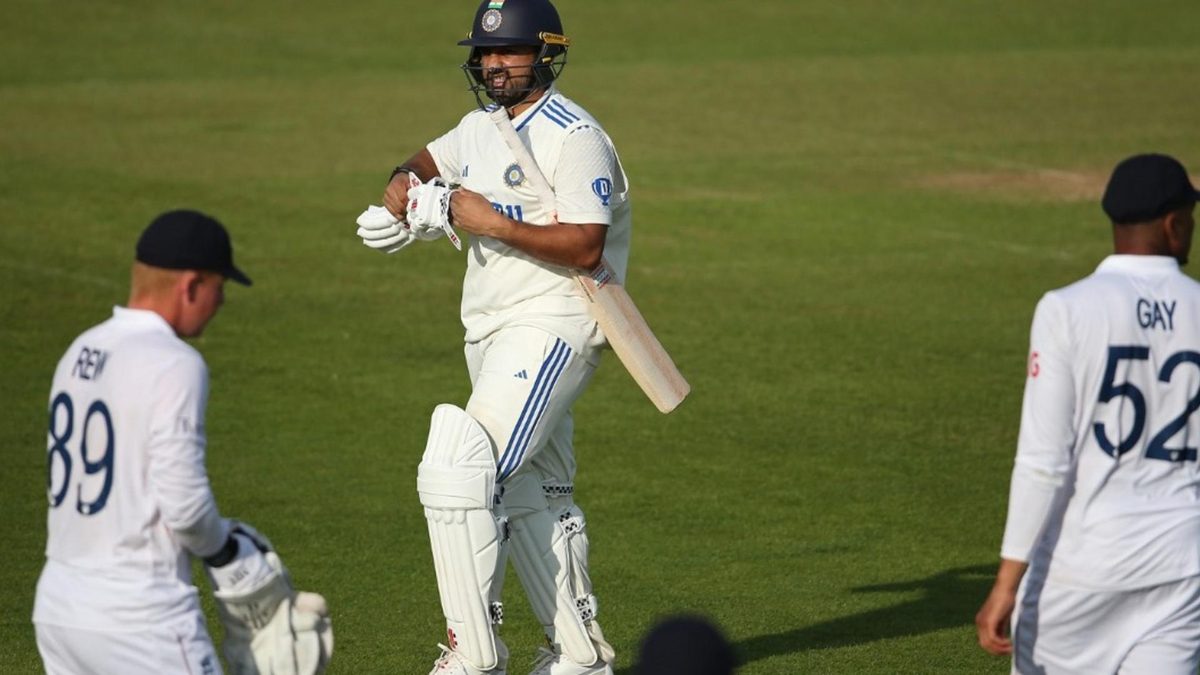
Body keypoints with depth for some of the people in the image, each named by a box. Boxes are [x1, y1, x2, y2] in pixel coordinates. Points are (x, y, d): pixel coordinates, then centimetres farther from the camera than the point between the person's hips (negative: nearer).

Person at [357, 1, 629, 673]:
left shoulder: (575, 137, -14)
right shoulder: (482, 127, 12)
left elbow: (586, 247, -23)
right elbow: (432, 160, 31)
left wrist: (496, 224, -24)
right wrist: (405, 182, 8)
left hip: (550, 330, -10)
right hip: (492, 336, 10)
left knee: (458, 473, -21)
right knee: (528, 497, 16)